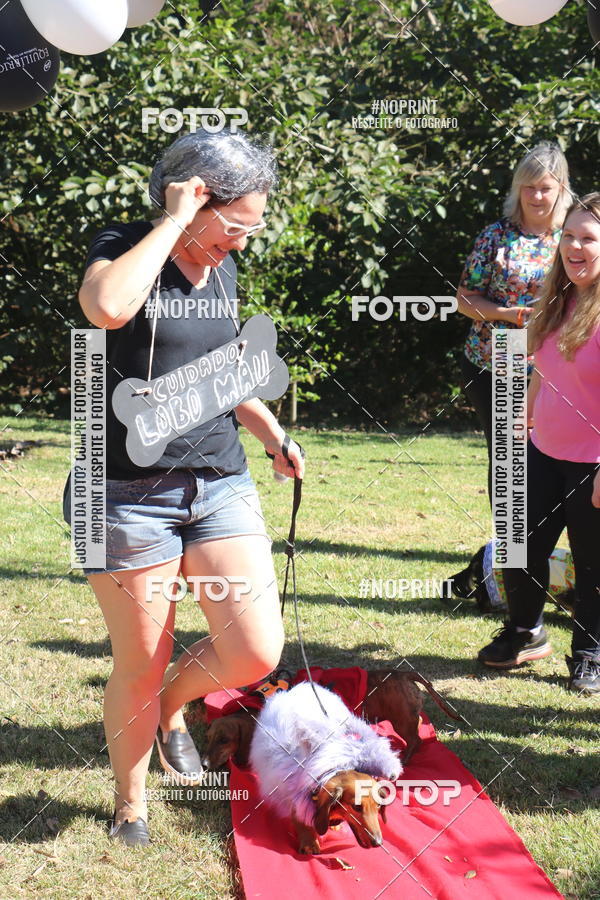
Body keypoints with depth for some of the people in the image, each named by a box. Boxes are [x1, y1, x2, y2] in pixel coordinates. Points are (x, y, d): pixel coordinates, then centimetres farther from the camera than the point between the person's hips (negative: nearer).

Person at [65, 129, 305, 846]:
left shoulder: (221, 268, 10)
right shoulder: (123, 248, -9)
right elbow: (108, 307, -35)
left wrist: (271, 432, 15)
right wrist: (174, 221, -24)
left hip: (221, 485, 6)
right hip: (129, 494, -6)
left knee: (257, 654, -4)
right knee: (139, 667, 3)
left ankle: (172, 705, 29)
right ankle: (129, 803, 29)